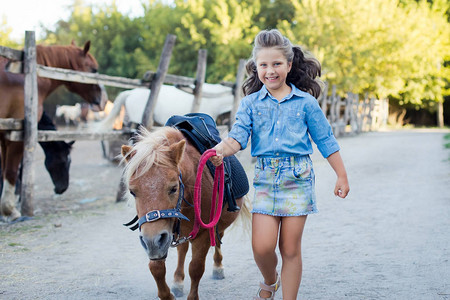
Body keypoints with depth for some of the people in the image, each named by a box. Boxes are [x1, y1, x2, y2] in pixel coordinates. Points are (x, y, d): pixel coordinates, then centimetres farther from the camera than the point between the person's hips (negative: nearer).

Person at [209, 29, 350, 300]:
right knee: (262, 247, -6)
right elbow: (238, 136, -7)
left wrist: (342, 176, 7)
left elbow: (326, 140, 7)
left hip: (298, 177, -1)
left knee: (291, 249, 2)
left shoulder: (305, 102, 3)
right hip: (265, 178, 1)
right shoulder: (250, 103, 5)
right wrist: (220, 150, -29)